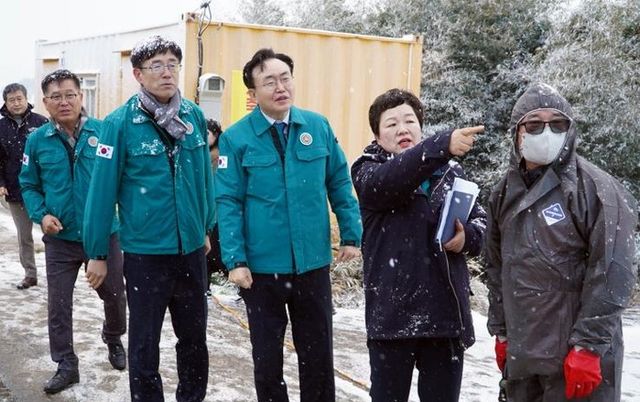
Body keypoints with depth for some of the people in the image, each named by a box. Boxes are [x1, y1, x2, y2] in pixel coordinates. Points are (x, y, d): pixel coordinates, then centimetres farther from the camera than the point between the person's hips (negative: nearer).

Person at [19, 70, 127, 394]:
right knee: (58, 305, 7)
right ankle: (66, 365, 24)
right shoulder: (37, 140, -3)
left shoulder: (105, 132, -9)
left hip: (104, 234, 0)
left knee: (115, 295, 17)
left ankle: (114, 340, 45)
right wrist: (41, 215, -10)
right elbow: (29, 186, 6)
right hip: (60, 239, 1)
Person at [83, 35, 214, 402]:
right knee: (145, 342, 11)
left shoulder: (194, 116, 0)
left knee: (195, 337, 18)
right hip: (145, 252, -4)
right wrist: (97, 253, -7)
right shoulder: (121, 123, -12)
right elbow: (102, 190, -10)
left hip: (192, 249, 4)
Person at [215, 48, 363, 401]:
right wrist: (235, 260, -14)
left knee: (318, 352, 15)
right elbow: (227, 203, -9)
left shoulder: (318, 127, -1)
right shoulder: (236, 138, -8)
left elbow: (340, 184, 6)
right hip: (261, 267, -2)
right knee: (267, 354, 15)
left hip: (314, 263, 2)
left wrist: (352, 235, 3)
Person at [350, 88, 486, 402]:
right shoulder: (368, 171, -2)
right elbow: (393, 179, -25)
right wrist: (443, 144, -39)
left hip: (446, 314, 3)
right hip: (392, 315, -3)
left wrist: (466, 237, -11)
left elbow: (481, 221, 14)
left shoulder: (451, 171, 9)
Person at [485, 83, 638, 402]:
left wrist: (588, 346, -17)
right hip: (521, 353, 6)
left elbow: (612, 275, -14)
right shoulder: (505, 193, 10)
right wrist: (500, 332, 14)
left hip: (577, 356, -6)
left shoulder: (595, 188, -9)